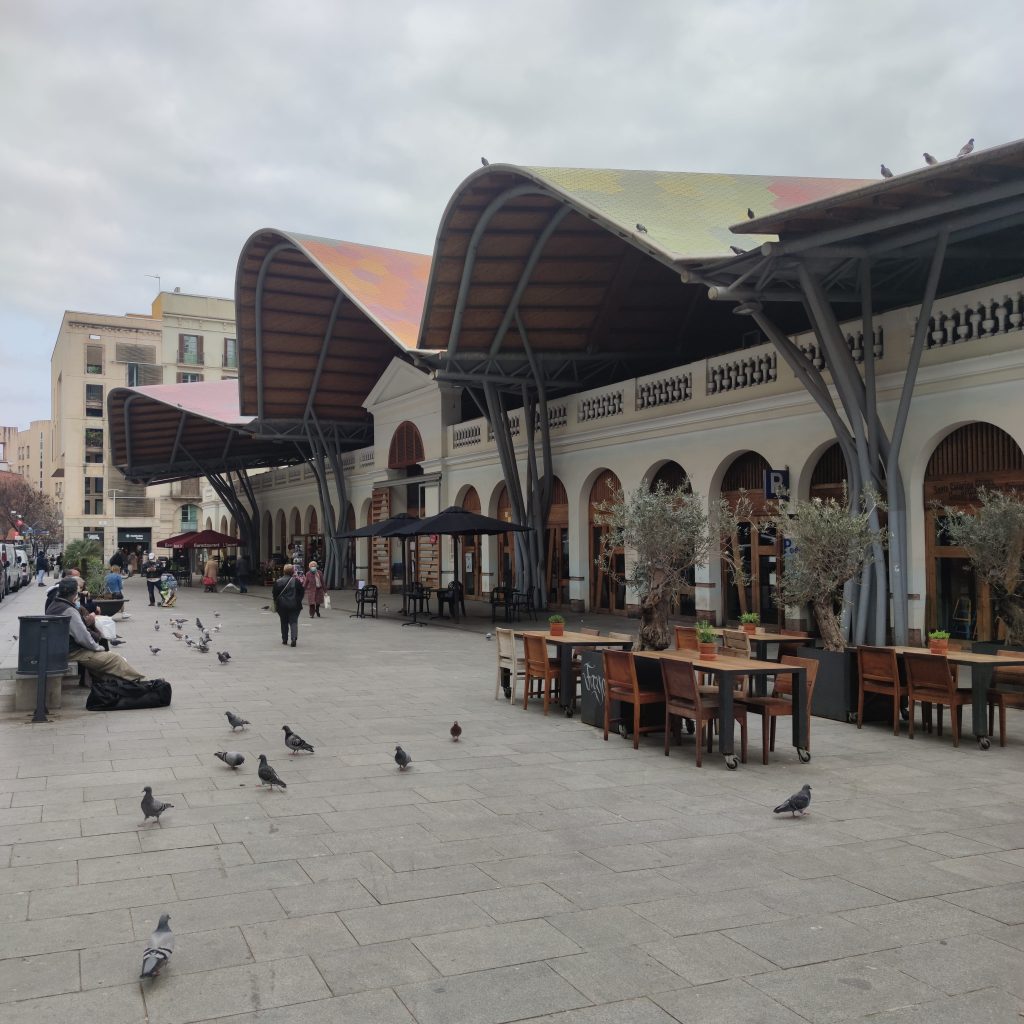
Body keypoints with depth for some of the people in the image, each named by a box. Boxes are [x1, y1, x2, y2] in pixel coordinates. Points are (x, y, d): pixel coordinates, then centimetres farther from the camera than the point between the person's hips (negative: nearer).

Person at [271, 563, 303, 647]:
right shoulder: (296, 581, -7)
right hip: (294, 605, -1)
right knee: (293, 622, 1)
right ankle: (294, 638, -16)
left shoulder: (278, 581, -3)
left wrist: (276, 602, 17)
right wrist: (298, 601, 13)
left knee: (284, 622, 14)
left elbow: (274, 594, 2)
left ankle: (284, 639, 20)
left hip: (282, 605, 1)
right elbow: (301, 593, -1)